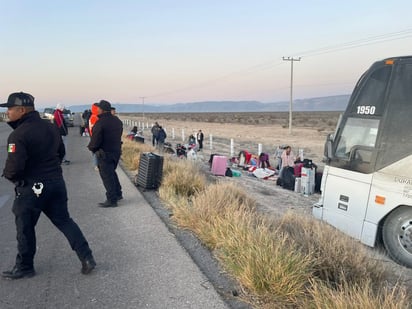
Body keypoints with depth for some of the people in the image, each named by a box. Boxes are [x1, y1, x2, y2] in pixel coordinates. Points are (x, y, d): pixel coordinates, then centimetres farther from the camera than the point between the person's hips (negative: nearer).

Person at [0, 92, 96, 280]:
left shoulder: (18, 135, -19)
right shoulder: (50, 127, 5)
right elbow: (61, 153, 16)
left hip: (31, 187, -7)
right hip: (56, 182, 7)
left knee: (25, 228, 11)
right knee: (64, 221, 15)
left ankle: (24, 267, 27)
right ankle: (86, 258, 11)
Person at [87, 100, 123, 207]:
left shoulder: (100, 123, -21)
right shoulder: (117, 121, 5)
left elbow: (95, 141, -19)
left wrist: (91, 147, 1)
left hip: (105, 154, -8)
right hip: (116, 151, 8)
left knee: (107, 176, 2)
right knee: (112, 173, 25)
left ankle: (112, 200, 8)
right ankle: (118, 194, 31)